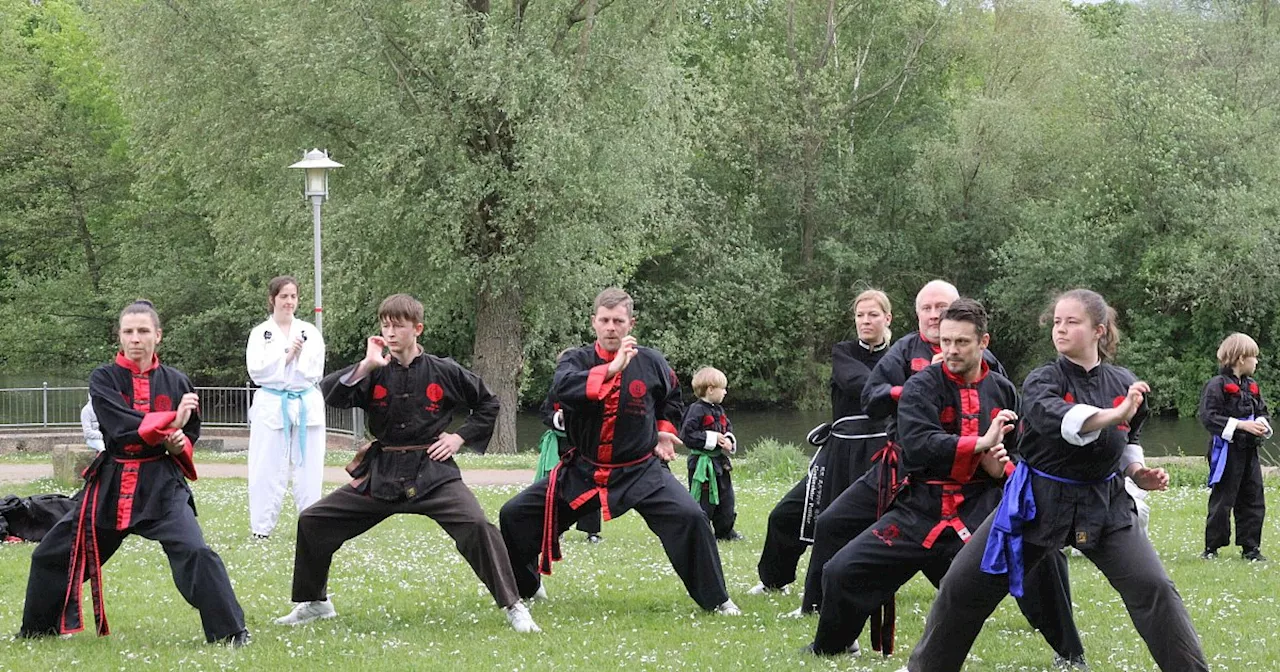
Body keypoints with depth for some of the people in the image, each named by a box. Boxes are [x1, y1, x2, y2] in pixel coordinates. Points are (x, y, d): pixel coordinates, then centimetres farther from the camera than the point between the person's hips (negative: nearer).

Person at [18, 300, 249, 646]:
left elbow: (190, 433, 11)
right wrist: (170, 421, -23)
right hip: (111, 481, 1)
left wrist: (180, 444, -11)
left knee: (195, 552, -22)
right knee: (53, 554, 9)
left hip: (162, 482, -1)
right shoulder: (103, 379, -4)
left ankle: (231, 631, -11)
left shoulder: (175, 382, 1)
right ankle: (39, 628, 33)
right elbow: (121, 428, -19)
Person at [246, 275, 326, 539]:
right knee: (267, 469, -2)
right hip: (271, 405, -2)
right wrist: (286, 354, -13)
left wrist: (299, 357, -14)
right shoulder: (260, 334, 4)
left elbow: (315, 371, 1)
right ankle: (261, 528, 5)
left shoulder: (310, 332, 7)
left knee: (308, 467, 4)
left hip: (306, 405, 2)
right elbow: (256, 370, -7)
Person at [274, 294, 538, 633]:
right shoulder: (374, 373, 2)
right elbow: (330, 394, -14)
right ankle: (314, 603, 20)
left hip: (432, 473, -3)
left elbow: (488, 404, 11)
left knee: (475, 525, -27)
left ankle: (514, 608, -16)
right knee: (312, 521, 0)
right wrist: (366, 366, -21)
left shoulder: (443, 372, -2)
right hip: (381, 474, 3)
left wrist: (460, 437, 0)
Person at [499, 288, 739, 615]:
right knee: (515, 515, -1)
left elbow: (671, 398, 20)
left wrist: (664, 430, 8)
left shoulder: (651, 363, -4)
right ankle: (524, 588, 24)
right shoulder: (576, 361, -7)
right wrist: (611, 369, -40)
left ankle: (716, 600, -7)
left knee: (689, 517, -23)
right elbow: (562, 388, -33)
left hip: (640, 471, -1)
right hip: (581, 471, 2)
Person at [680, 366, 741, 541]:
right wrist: (713, 438, -21)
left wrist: (729, 440, -3)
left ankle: (725, 532, 27)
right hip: (702, 463, -9)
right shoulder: (696, 410, -16)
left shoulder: (718, 410, 11)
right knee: (702, 500, -6)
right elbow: (687, 435, -21)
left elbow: (728, 428, 20)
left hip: (720, 461, 9)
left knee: (726, 498, 15)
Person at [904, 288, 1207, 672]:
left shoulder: (1124, 385, -3)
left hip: (1104, 504, 1)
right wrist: (1113, 415, -50)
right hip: (1039, 501, -1)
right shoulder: (1043, 381, -11)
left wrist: (1141, 475, -1)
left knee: (1154, 589, -15)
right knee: (964, 585, 2)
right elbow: (1055, 419, -37)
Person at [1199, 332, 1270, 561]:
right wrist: (1241, 425, -21)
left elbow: (1261, 411, 22)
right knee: (1222, 501, -3)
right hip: (1226, 451, -7)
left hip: (1249, 451, 7)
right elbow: (1208, 417, -17)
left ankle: (1250, 547, 16)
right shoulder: (1217, 385, -11)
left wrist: (1262, 424, -2)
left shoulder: (1251, 386, 13)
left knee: (1253, 500, 8)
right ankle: (1211, 548, 6)